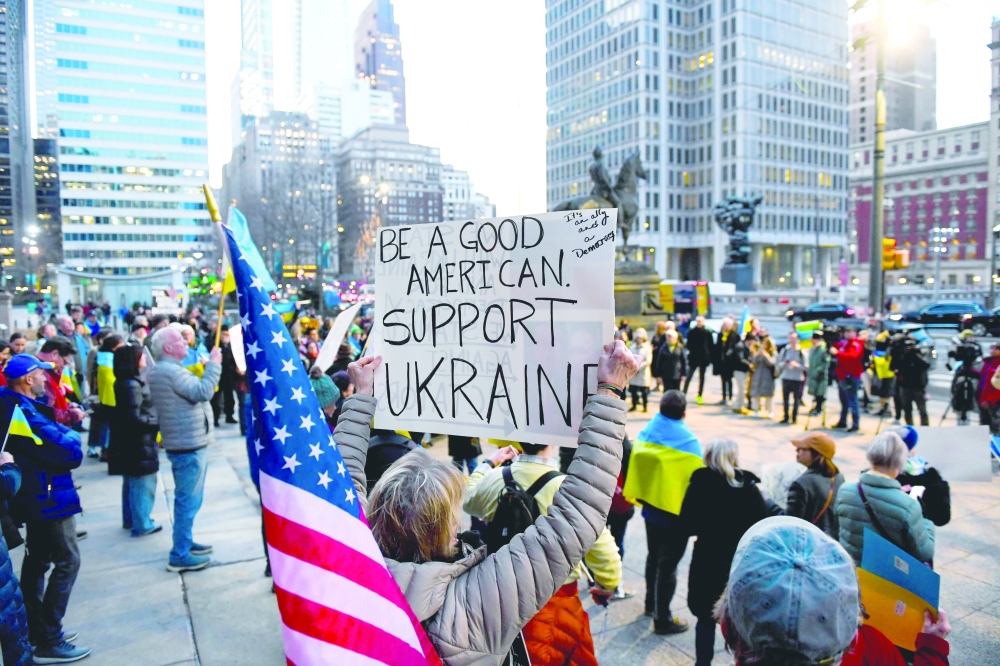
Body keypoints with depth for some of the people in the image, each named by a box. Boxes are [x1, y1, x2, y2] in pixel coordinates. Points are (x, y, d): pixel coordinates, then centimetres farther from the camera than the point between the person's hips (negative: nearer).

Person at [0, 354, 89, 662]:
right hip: (47, 499, -10)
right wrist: (70, 436, -7)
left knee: (37, 562, 18)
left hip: (34, 497, 10)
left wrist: (60, 433, -7)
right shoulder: (26, 414, -26)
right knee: (67, 562, -2)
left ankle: (37, 631, 30)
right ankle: (49, 642, 3)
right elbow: (72, 454, -25)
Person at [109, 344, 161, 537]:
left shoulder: (124, 383, 7)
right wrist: (159, 422, -17)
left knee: (131, 482, 21)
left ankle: (130, 520, 34)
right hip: (139, 444, -10)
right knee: (143, 483, 2)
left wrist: (154, 419, 5)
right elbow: (135, 418, -25)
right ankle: (142, 525, 11)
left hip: (129, 442, 10)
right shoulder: (132, 385, -23)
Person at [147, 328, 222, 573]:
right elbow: (203, 392, -26)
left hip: (187, 443, 11)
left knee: (188, 500, 21)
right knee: (188, 501, -3)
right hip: (188, 445, -11)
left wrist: (209, 366, 8)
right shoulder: (170, 371, -20)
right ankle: (179, 556, 4)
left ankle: (185, 543, 34)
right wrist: (213, 364, -18)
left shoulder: (164, 370, 15)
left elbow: (194, 392, 17)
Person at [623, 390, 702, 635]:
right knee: (668, 564, 4)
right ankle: (662, 618, 14)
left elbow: (634, 471, 4)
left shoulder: (644, 435, -3)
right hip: (677, 513, -6)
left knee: (653, 556, 23)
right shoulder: (688, 442, -19)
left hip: (651, 508, 6)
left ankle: (651, 602, 40)